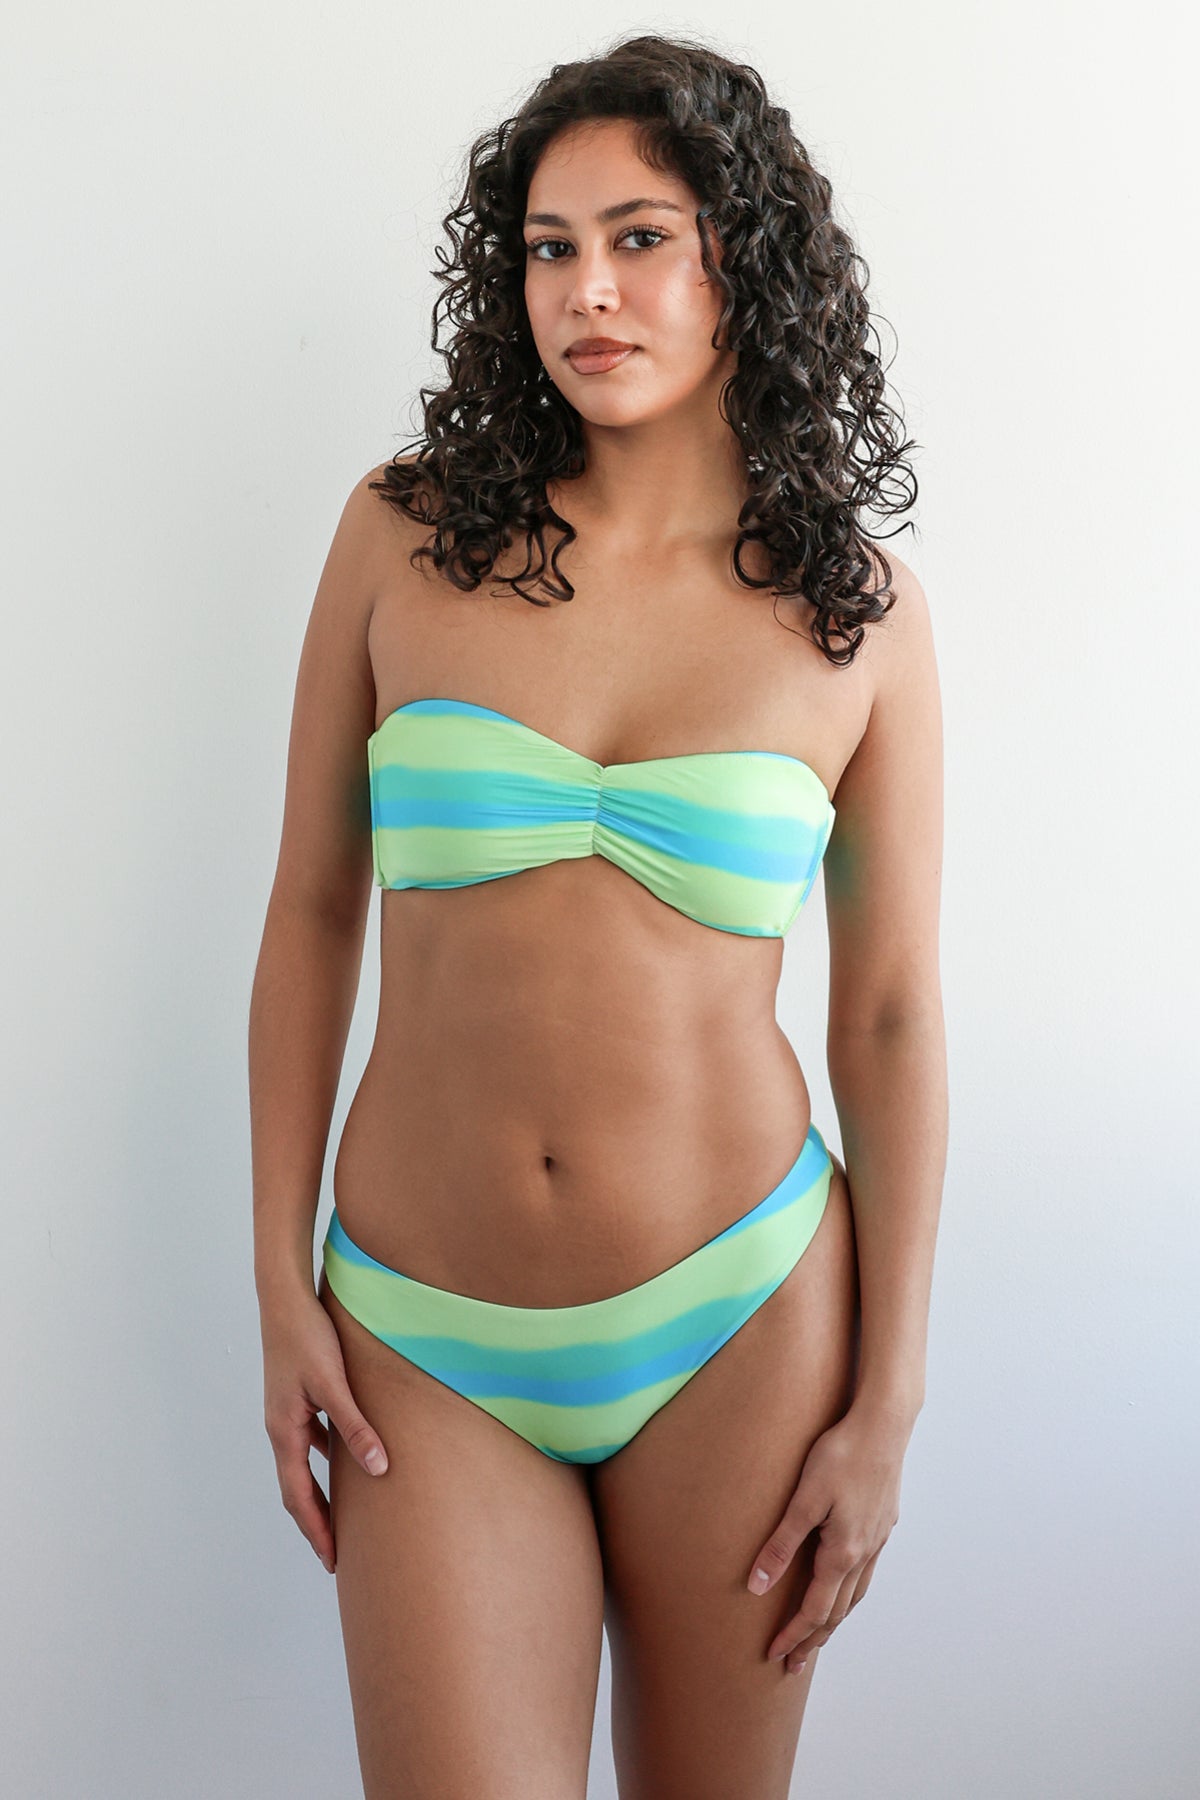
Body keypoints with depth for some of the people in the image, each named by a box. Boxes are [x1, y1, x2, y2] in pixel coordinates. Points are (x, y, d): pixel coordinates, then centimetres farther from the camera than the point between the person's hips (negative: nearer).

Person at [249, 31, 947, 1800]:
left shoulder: (856, 612, -2)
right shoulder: (406, 537, -1)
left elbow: (890, 1011, 1)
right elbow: (312, 914, 4)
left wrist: (888, 1403, -1)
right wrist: (280, 1282, 1)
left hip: (739, 1318, 0)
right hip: (427, 1341, 0)